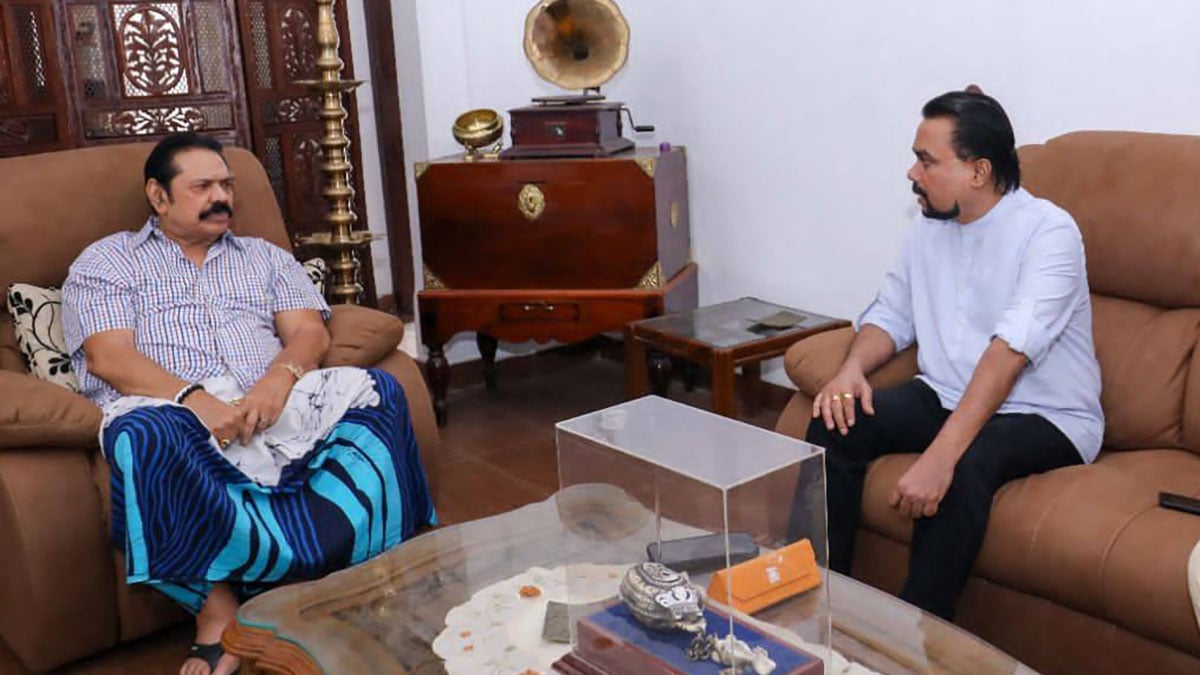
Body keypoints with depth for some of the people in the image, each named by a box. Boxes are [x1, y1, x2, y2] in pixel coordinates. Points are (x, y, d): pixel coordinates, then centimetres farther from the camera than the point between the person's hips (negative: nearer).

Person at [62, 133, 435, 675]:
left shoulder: (266, 257, 27)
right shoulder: (107, 261, 16)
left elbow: (310, 332, 11)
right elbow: (108, 356, -1)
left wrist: (280, 378, -14)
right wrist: (194, 398, -19)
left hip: (274, 406, 3)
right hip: (173, 410, -3)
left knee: (377, 389, -23)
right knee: (141, 436, -39)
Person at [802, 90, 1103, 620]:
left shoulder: (1048, 231, -17)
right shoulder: (927, 228, 6)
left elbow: (1011, 348, -29)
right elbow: (891, 316, 12)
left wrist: (940, 455, -40)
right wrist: (852, 369, -13)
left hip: (1045, 415, -6)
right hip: (945, 396, 6)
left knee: (964, 467, -37)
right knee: (835, 423, -16)